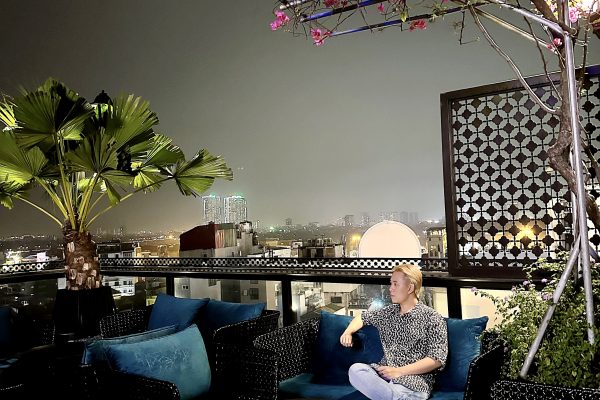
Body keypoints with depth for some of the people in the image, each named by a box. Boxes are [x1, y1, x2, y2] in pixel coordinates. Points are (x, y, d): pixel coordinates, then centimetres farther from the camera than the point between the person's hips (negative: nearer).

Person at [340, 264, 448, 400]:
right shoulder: (388, 312, 16)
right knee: (356, 369, -29)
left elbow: (437, 359, -9)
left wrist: (399, 371, -16)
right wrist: (348, 332, 10)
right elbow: (363, 317, 33)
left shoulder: (432, 318, -2)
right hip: (385, 372, 7)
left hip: (414, 378, -7)